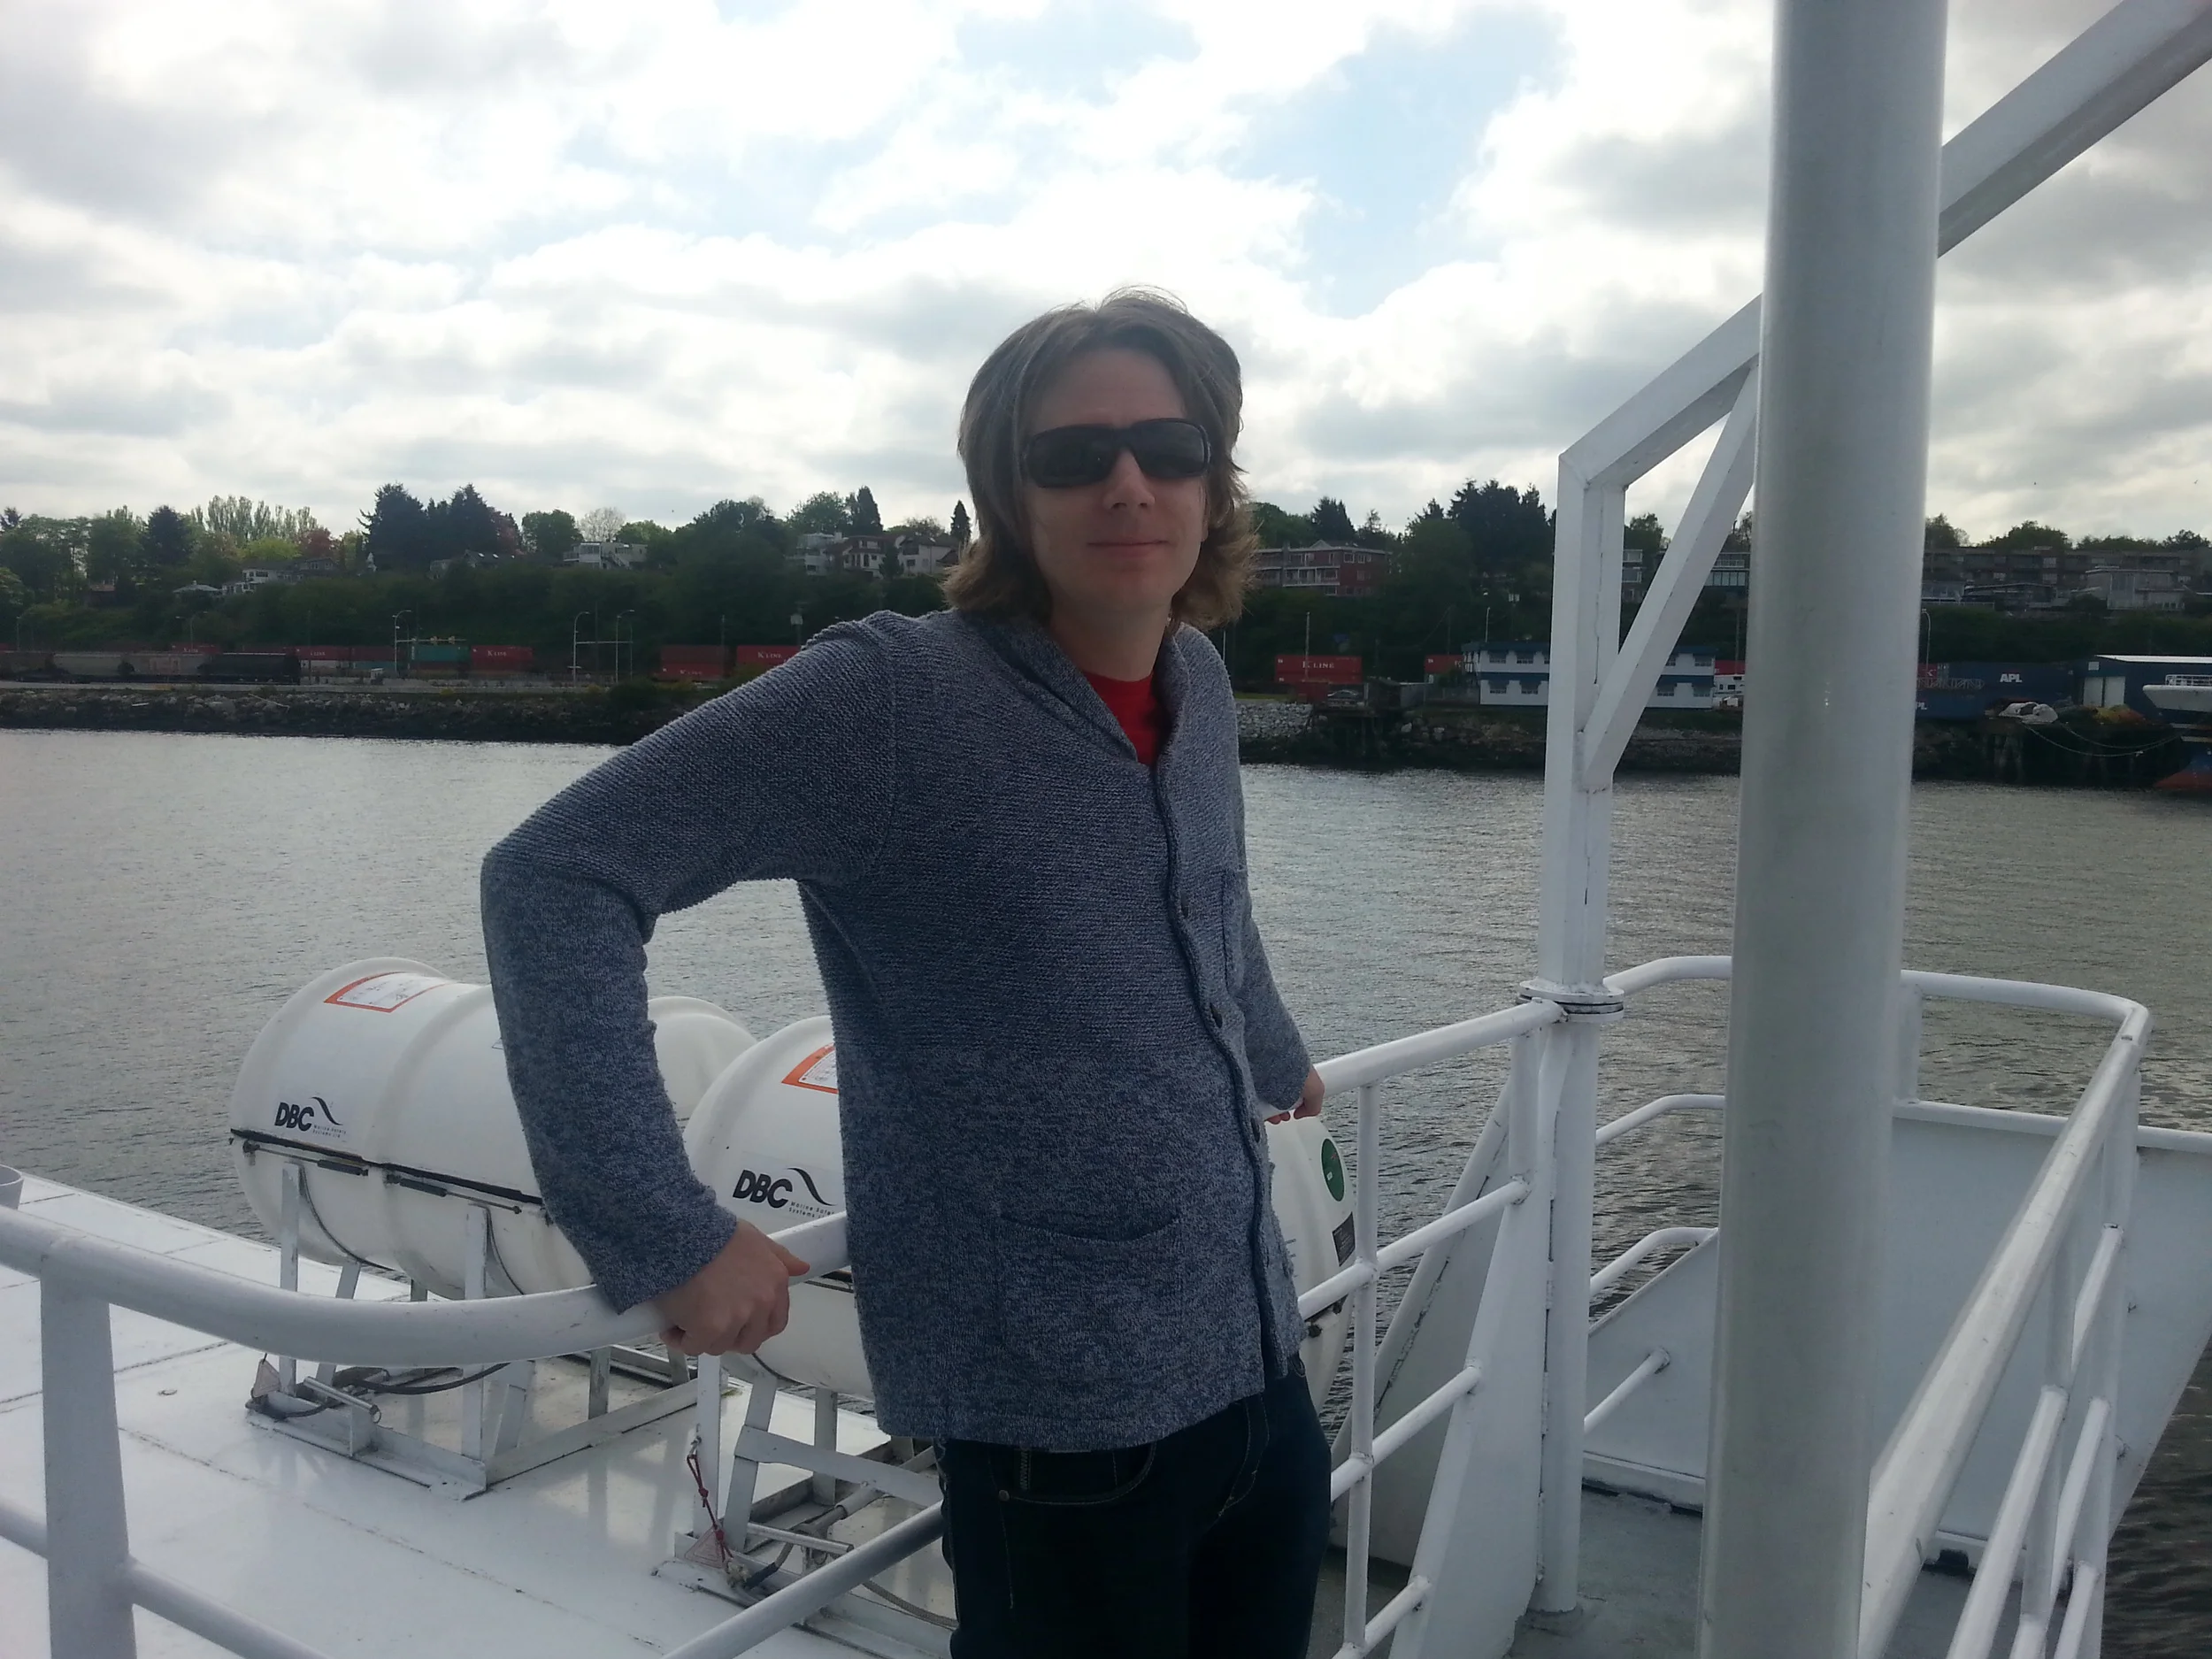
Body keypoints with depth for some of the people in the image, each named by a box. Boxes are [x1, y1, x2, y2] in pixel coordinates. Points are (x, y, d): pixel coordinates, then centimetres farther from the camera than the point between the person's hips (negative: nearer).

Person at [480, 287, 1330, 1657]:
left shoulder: (1200, 688, 4)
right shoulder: (895, 698, -17)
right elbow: (556, 876, -18)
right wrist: (663, 1234, -21)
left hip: (1262, 1372, 7)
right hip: (1061, 1423, -7)